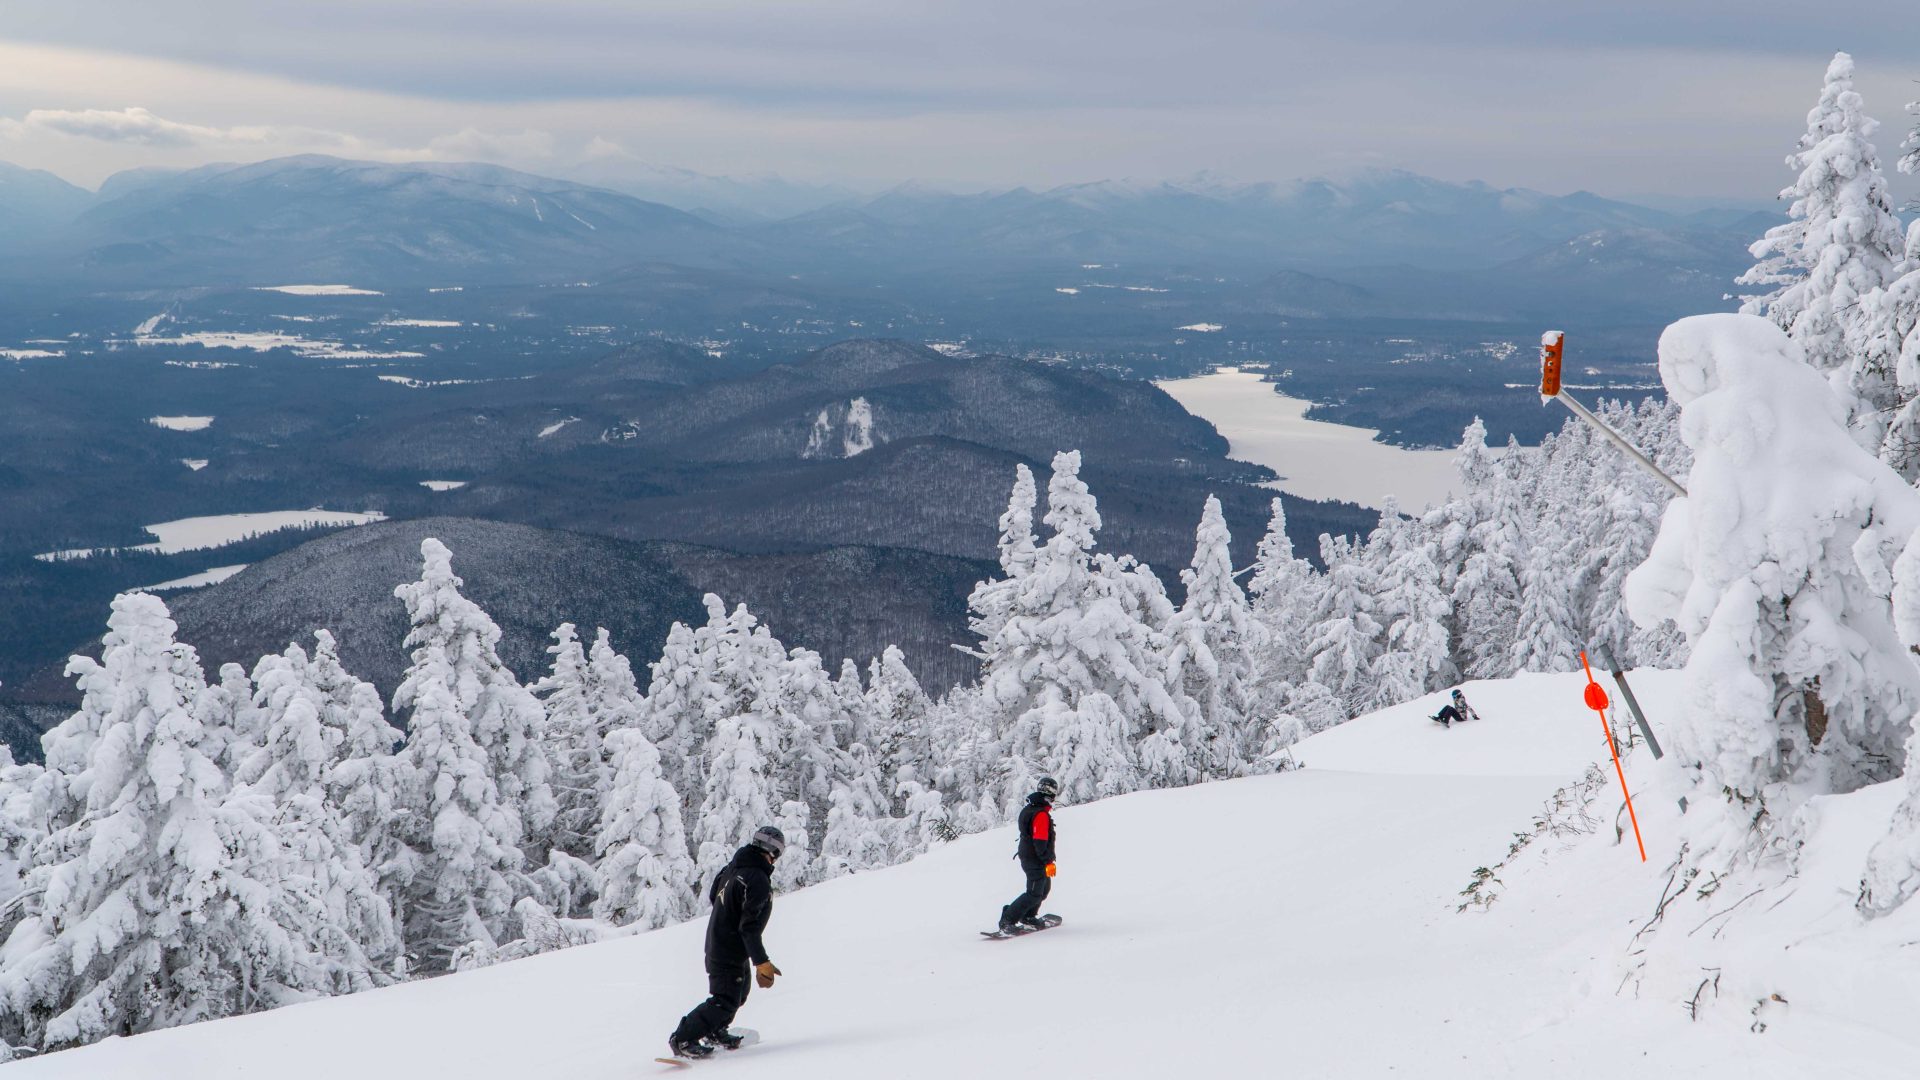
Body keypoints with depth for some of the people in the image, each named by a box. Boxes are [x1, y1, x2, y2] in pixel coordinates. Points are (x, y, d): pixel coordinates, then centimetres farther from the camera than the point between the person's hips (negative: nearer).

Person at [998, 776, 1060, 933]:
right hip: (1036, 861, -10)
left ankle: (1028, 917, 30)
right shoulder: (1041, 814, -21)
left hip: (1027, 856, 10)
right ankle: (1007, 921, -8)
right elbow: (1040, 841, -25)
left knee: (1045, 887, 23)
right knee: (1035, 894, -7)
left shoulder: (1029, 808, 10)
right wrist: (1048, 862, -22)